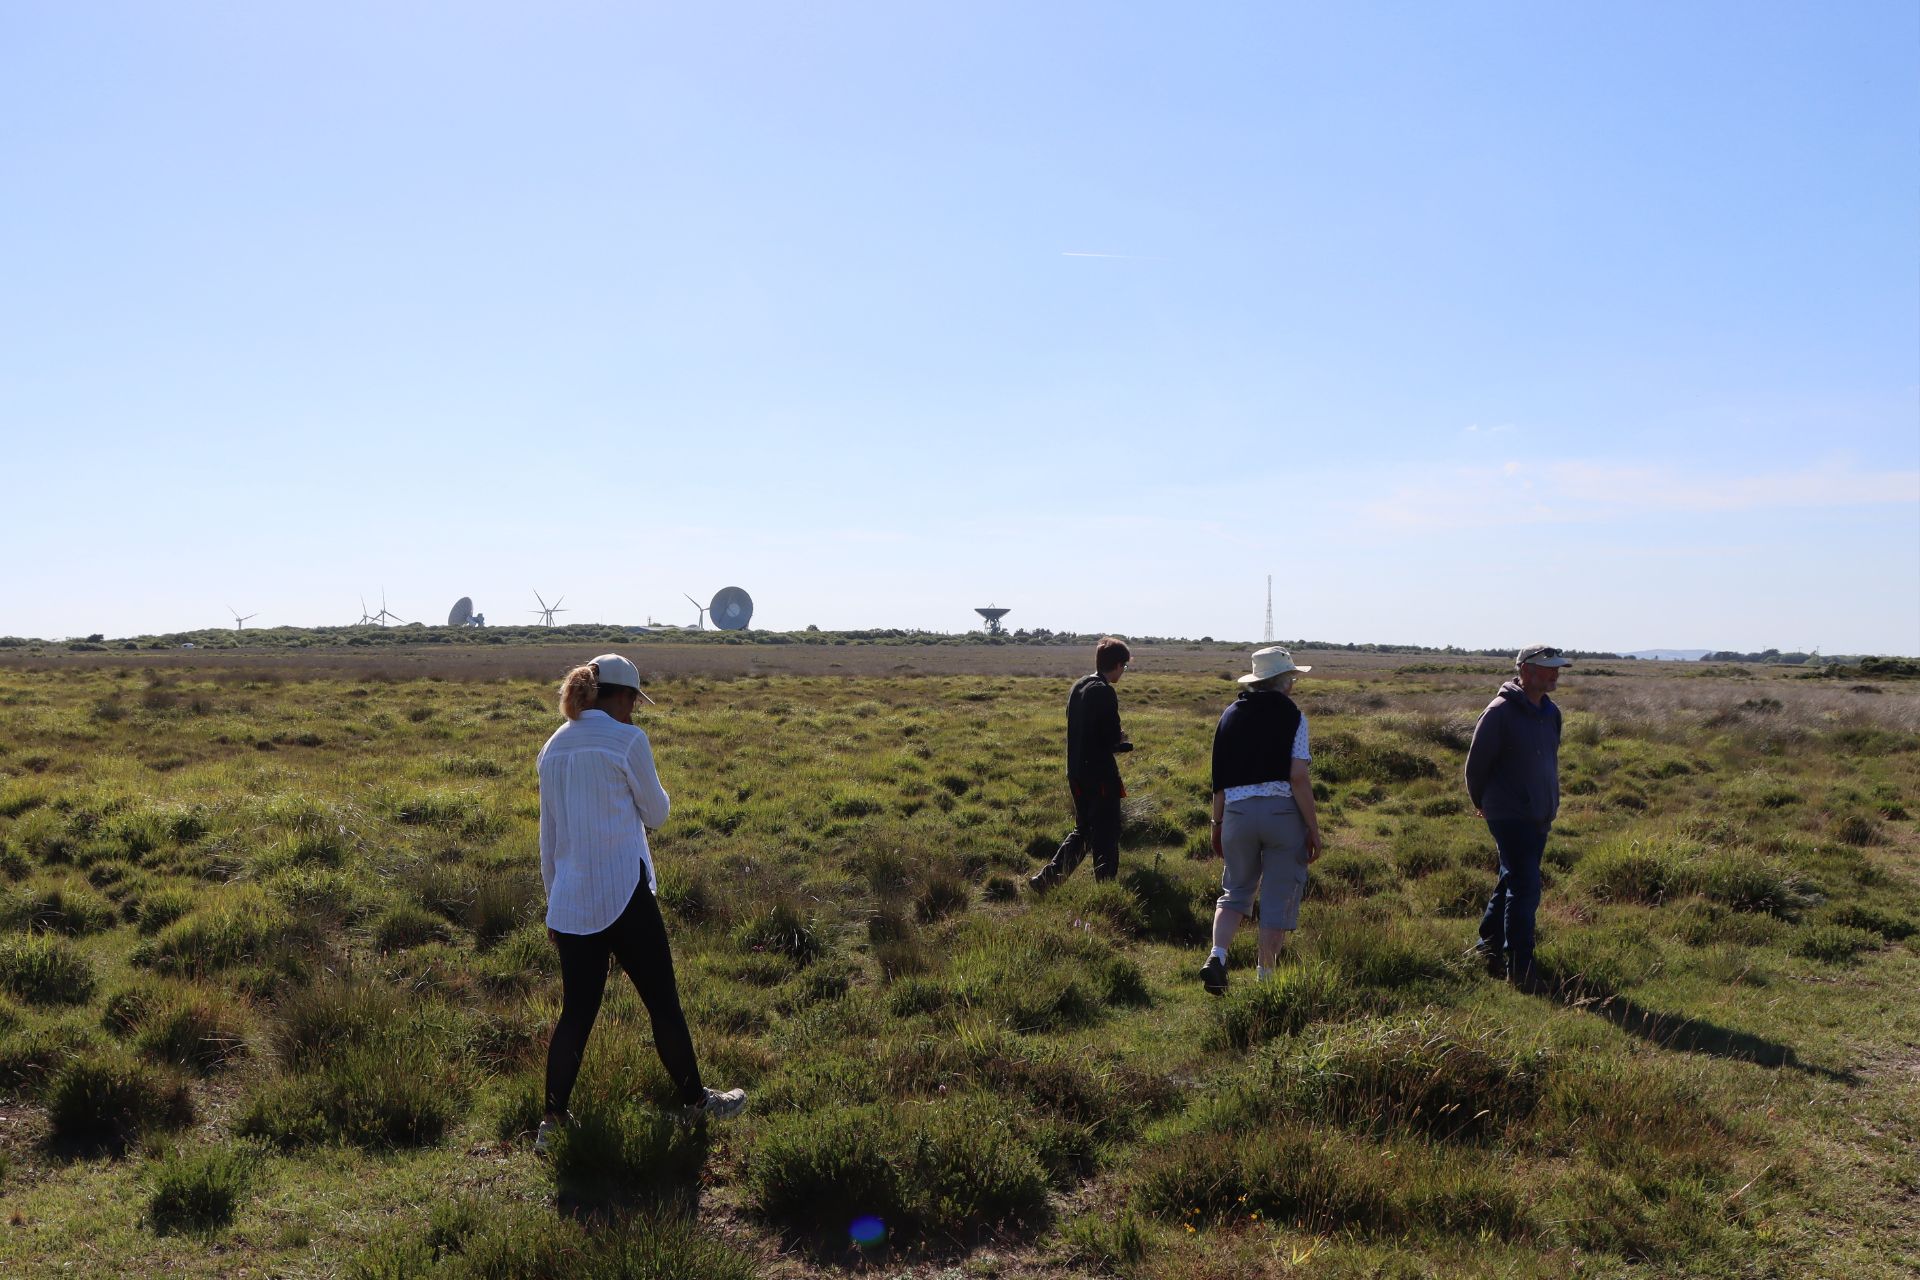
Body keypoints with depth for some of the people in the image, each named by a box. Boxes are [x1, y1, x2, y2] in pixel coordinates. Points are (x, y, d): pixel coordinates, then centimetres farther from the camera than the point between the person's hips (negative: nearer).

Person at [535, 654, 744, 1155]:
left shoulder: (553, 748, 9)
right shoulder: (627, 740, -10)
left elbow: (549, 835, 14)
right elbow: (656, 813, -1)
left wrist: (554, 905, 20)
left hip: (570, 902, 6)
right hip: (623, 897, -6)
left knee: (576, 1012, 11)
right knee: (662, 1001, 8)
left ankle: (552, 1121, 10)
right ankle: (697, 1099, 22)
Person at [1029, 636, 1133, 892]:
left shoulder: (1078, 686, 10)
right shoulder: (1105, 693, -17)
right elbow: (1112, 738, -19)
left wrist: (1118, 742, 12)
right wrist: (1124, 742, 4)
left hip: (1076, 772, 8)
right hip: (1100, 774, -8)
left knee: (1082, 830, 18)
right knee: (1106, 835, 3)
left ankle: (1046, 878, 10)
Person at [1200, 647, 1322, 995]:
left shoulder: (1230, 715, 9)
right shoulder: (1292, 717, -4)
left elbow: (1220, 777, 10)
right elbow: (1298, 777, -11)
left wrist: (1218, 825, 18)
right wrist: (1314, 829, -5)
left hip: (1237, 812, 4)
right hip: (1283, 811, -3)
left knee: (1236, 891, 16)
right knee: (1278, 899, 8)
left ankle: (1217, 956, -5)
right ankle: (1265, 978, 14)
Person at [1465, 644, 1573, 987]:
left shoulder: (1550, 712, 8)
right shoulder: (1501, 711, -16)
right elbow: (1477, 762, -8)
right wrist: (1481, 803, 5)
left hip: (1539, 817, 8)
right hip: (1509, 816, -8)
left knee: (1513, 882, 16)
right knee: (1525, 889, -9)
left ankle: (1489, 943, 32)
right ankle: (1520, 968, -2)